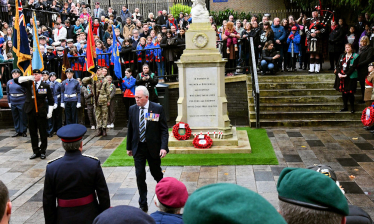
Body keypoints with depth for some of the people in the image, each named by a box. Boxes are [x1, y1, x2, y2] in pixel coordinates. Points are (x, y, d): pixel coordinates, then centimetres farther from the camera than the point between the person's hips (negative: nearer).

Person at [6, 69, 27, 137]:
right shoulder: (9, 82, 9)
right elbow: (8, 93, 15)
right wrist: (9, 102, 10)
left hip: (22, 103, -5)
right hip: (13, 103, 5)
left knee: (23, 117, 2)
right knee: (15, 117, 11)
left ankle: (23, 131, 12)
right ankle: (18, 131, 21)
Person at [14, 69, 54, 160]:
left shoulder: (45, 86, 0)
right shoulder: (29, 84, 7)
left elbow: (51, 100, 3)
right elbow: (16, 80, -3)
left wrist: (50, 112, -1)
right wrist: (29, 77, -16)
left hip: (41, 113, -3)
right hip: (31, 112, 3)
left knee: (43, 133, 3)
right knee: (33, 133, 9)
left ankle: (43, 151, 13)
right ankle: (35, 151, 19)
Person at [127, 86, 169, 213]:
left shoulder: (158, 109, -10)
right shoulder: (132, 109, 1)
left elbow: (164, 130, -9)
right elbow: (130, 129, 9)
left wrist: (163, 147, -18)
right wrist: (129, 147, 10)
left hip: (153, 147, -2)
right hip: (138, 148, 3)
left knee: (156, 174, 13)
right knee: (140, 176, 3)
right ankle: (143, 205, 16)